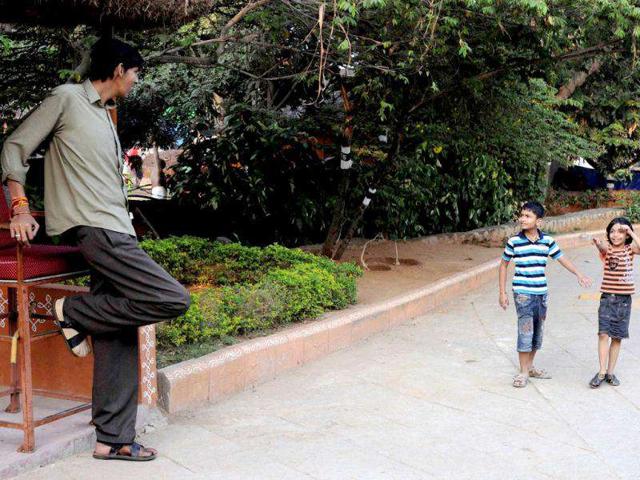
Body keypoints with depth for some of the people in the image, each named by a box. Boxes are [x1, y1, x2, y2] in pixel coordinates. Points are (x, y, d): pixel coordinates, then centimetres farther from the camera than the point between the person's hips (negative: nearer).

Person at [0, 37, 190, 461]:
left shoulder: (105, 115, 25)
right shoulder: (66, 98, 2)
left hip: (115, 231, 8)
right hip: (96, 228, -8)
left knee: (119, 339, 4)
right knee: (172, 299, -19)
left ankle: (113, 439, 8)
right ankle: (73, 312, -5)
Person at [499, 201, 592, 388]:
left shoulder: (547, 241, 1)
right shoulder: (514, 242, -6)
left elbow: (562, 258, 10)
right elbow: (504, 265, 3)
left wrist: (579, 274, -2)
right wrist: (502, 292, 1)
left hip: (541, 293, 4)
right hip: (523, 293, -4)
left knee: (538, 332, 12)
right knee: (525, 332, -7)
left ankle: (530, 367, 27)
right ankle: (523, 372, 3)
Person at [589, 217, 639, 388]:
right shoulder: (607, 248, -1)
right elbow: (603, 248, -27)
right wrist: (598, 244, -48)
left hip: (624, 299, 1)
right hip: (607, 297, -1)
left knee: (617, 337, 7)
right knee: (604, 334, -11)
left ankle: (610, 372, 16)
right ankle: (602, 372, -8)